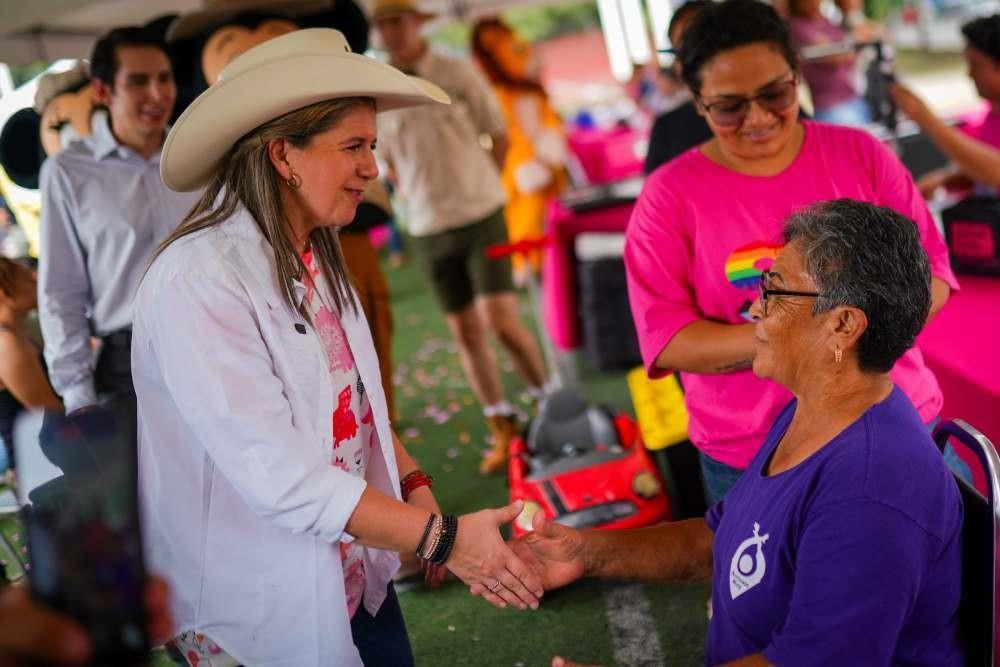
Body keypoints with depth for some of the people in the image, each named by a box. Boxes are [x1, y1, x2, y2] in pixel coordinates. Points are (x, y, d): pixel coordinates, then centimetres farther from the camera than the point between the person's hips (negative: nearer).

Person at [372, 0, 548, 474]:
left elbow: (499, 136, 6)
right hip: (428, 230, 3)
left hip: (482, 217, -2)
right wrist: (418, 203, 8)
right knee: (466, 333, 4)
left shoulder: (457, 75, -2)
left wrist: (479, 190, 7)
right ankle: (502, 431, 15)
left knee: (503, 322, -10)